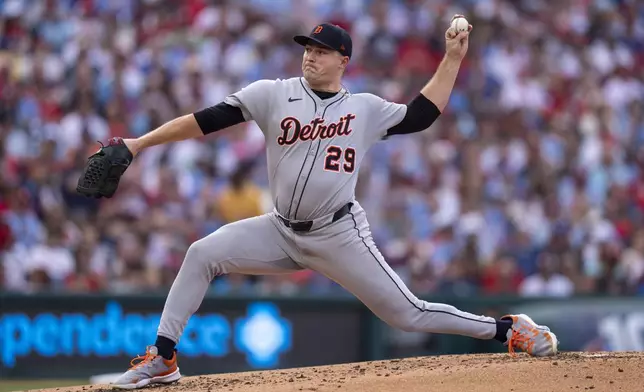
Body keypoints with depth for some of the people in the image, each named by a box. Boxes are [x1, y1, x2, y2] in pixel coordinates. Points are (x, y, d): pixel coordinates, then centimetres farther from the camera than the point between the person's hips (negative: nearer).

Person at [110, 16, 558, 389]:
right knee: (203, 254, -13)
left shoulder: (365, 109, 2)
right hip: (282, 233, 2)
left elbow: (421, 115, 8)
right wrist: (140, 143, -10)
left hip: (339, 235, -2)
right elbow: (206, 120, -5)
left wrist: (452, 58, 4)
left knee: (406, 313, -6)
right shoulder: (273, 95, -1)